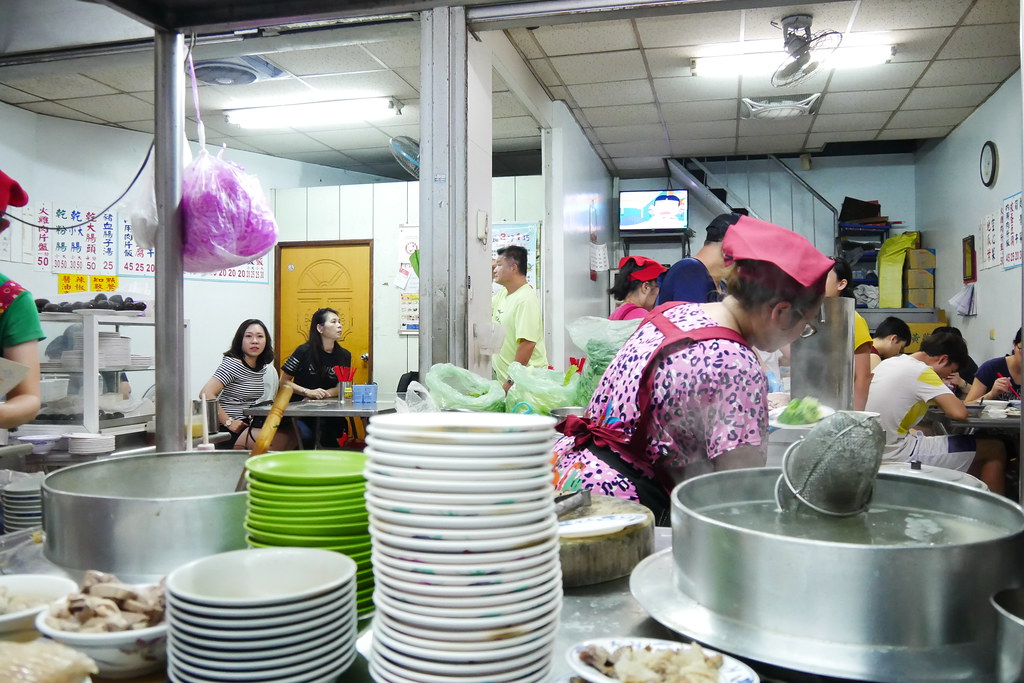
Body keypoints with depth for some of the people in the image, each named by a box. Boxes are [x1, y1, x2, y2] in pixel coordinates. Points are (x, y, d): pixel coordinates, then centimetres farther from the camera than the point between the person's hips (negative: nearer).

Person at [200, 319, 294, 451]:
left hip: (248, 424, 9)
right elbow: (206, 394, -23)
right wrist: (229, 422, -20)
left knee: (293, 437, -4)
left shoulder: (262, 367, 12)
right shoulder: (232, 364, -13)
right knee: (284, 440, -23)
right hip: (229, 430, -9)